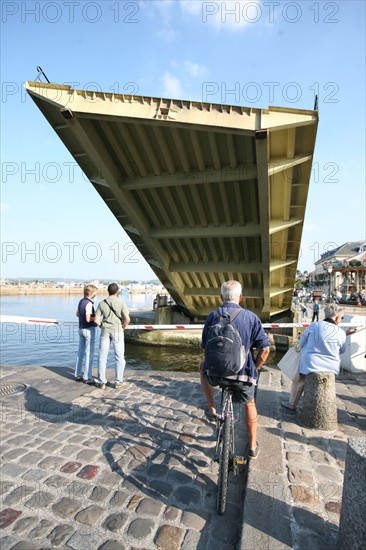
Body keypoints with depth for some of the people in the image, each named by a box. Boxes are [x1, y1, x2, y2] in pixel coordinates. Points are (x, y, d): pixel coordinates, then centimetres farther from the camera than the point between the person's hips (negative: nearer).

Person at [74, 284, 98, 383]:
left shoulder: (81, 301, 8)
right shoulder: (89, 303, -19)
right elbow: (88, 319, -25)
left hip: (81, 329, 9)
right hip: (89, 329, -9)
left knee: (80, 352, 15)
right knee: (89, 354, -2)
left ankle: (78, 374, 23)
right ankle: (87, 377, 3)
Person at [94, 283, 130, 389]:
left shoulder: (102, 303, -1)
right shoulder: (121, 302, -8)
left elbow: (96, 320, -3)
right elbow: (127, 319, -14)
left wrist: (102, 326, 14)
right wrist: (123, 327, 4)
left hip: (105, 331, 2)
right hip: (117, 331, -2)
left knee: (102, 356, 10)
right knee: (119, 357, 8)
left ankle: (101, 382, 14)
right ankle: (118, 381, 12)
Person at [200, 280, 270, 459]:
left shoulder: (213, 316, -6)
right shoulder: (251, 317, -9)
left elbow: (205, 346, 3)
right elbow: (265, 349, -9)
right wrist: (254, 369, 7)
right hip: (244, 373, 1)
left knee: (203, 366, 35)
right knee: (249, 404, 31)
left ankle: (211, 409, 29)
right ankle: (253, 446, 43)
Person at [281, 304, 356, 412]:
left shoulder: (314, 326, -12)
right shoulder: (341, 333, -9)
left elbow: (301, 344, -4)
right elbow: (342, 351, 9)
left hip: (310, 365, -1)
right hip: (331, 368, 2)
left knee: (298, 381, 22)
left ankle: (292, 405, 33)